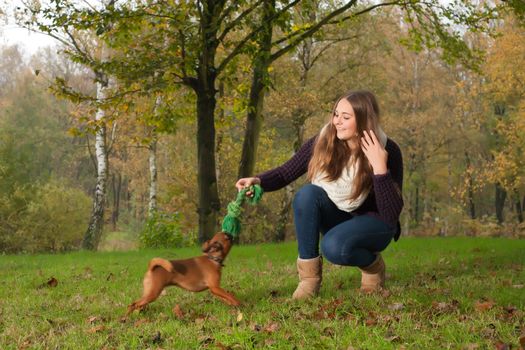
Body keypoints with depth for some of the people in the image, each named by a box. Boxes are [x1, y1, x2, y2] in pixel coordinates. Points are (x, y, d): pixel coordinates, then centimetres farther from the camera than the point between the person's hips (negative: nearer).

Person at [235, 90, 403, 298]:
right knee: (307, 193, -28)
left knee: (333, 247, -35)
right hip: (338, 219, 4)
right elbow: (285, 173, -6)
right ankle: (309, 275, -18)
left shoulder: (387, 150, -23)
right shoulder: (323, 142, -15)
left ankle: (373, 264, -1)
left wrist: (380, 168, -39)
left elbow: (391, 215, -28)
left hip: (373, 223, -4)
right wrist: (258, 181, -27)